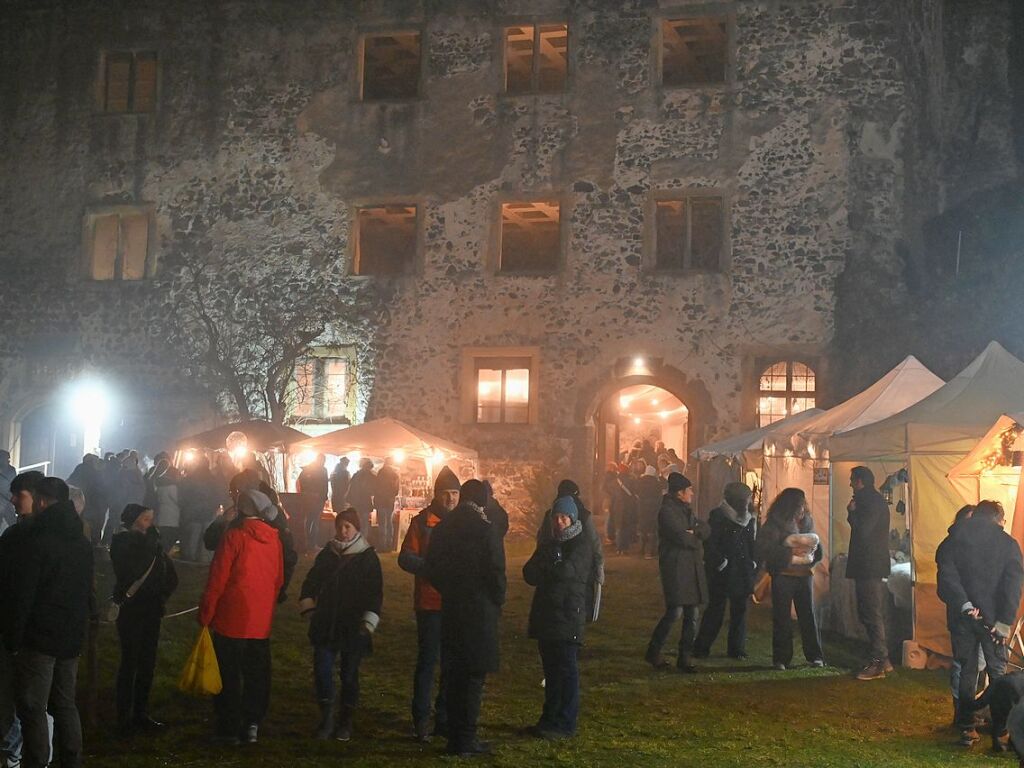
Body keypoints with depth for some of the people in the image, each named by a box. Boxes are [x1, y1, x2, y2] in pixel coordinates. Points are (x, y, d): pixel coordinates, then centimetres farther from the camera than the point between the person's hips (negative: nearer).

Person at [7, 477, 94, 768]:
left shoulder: (39, 540, -14)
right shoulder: (83, 542, 9)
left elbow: (23, 594, -15)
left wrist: (14, 637, -9)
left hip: (40, 636, -7)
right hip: (72, 636, 7)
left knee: (32, 708, -1)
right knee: (65, 703, 14)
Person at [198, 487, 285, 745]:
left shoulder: (235, 535, -12)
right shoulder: (274, 538, 4)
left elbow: (217, 578, -12)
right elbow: (279, 580, 12)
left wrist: (205, 614, -4)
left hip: (231, 619, -5)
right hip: (262, 621, 5)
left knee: (229, 675, 5)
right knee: (257, 675, 14)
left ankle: (229, 728, 9)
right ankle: (252, 724, 18)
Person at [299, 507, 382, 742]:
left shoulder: (368, 557, -4)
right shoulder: (327, 553, 7)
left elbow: (375, 592, -5)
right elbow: (312, 581, 14)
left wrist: (368, 622, -12)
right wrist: (308, 605, 2)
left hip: (353, 628, -2)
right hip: (325, 625, 3)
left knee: (349, 674, 6)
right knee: (322, 669, -7)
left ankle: (345, 721, 21)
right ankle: (326, 717, 8)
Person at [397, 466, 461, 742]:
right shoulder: (422, 521, -3)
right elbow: (406, 558, -6)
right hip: (430, 603, -3)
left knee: (452, 663, 11)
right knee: (427, 660, 0)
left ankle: (444, 719, 23)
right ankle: (421, 720, 11)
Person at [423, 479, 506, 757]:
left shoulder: (443, 528, 4)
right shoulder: (485, 531, -14)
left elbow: (431, 568, 8)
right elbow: (496, 572, -14)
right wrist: (498, 600, 2)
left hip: (451, 609, 6)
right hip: (480, 612, -5)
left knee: (456, 674, 15)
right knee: (474, 675, 2)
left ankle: (456, 735, 20)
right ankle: (466, 740, 5)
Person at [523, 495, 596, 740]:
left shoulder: (582, 544, -4)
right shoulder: (548, 542, 15)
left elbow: (567, 570, -21)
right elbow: (529, 575, 4)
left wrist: (544, 564, -3)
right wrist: (552, 568, -14)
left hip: (568, 616, -6)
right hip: (545, 616, 6)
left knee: (566, 669, -3)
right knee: (551, 669, 11)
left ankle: (565, 724, 3)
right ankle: (550, 719, 19)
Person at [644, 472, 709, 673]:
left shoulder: (685, 510, 19)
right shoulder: (667, 511, -9)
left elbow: (706, 530, 10)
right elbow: (681, 537, -20)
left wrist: (694, 531, -10)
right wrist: (696, 539, -1)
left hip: (692, 569, 9)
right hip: (676, 568, -9)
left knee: (692, 616, 8)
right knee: (675, 611, -12)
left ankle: (684, 658, 15)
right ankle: (653, 652, 3)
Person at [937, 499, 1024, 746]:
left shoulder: (956, 537, 2)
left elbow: (946, 573, -11)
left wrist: (963, 604, -15)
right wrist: (1004, 622, -12)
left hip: (962, 615, 1)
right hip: (992, 617, -1)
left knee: (966, 671, 10)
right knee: (998, 673, 9)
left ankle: (966, 728, 12)